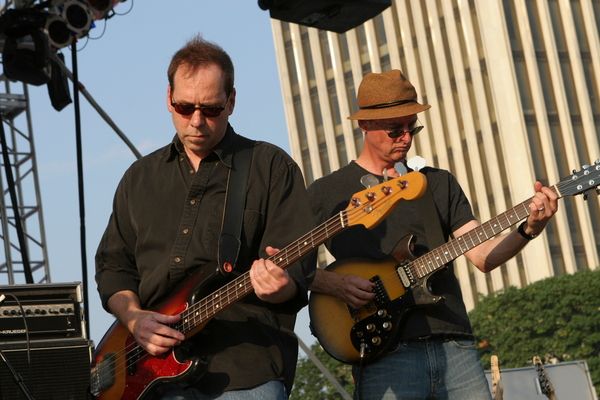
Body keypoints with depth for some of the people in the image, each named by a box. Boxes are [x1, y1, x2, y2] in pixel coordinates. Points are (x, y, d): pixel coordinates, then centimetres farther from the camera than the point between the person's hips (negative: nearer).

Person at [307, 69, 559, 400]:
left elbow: (483, 255, 8)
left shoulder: (440, 183, 17)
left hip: (454, 345, 3)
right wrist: (334, 284, -12)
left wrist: (529, 229, -10)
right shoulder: (327, 192, 7)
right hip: (385, 356, -3)